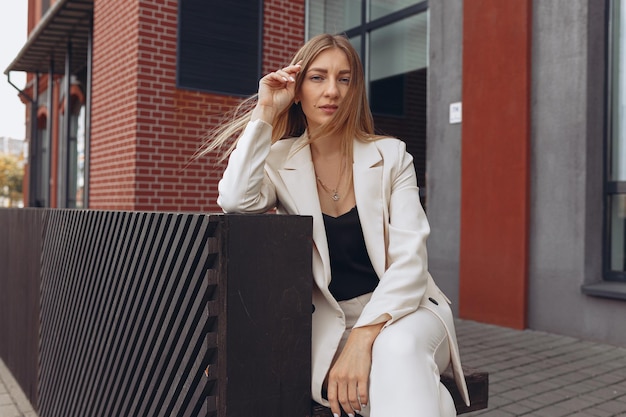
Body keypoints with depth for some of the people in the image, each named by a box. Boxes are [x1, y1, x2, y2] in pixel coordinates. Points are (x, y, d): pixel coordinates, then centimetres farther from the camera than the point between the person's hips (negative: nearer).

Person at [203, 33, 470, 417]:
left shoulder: (390, 156, -1)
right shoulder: (280, 162, 1)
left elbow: (409, 258, -11)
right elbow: (235, 200, -23)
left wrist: (363, 338, -26)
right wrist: (265, 112, -12)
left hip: (401, 307, 0)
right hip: (331, 319, 1)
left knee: (397, 348, -35)